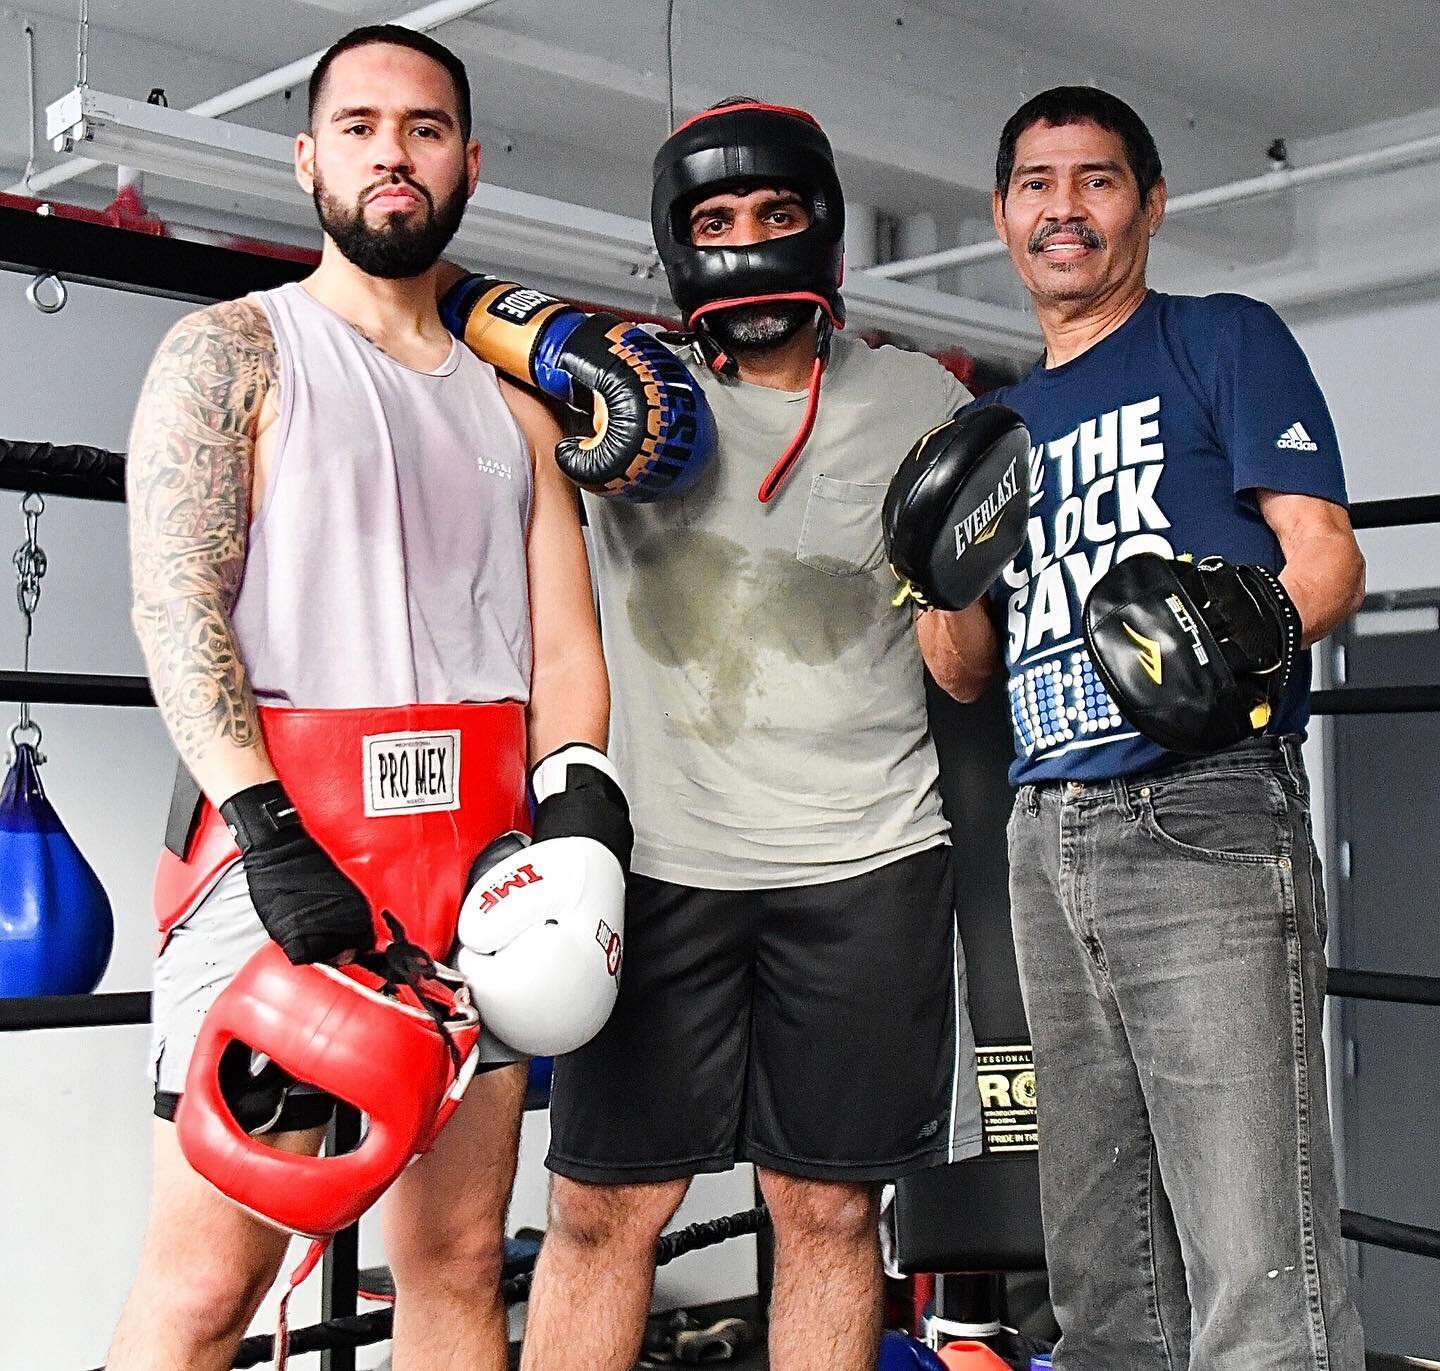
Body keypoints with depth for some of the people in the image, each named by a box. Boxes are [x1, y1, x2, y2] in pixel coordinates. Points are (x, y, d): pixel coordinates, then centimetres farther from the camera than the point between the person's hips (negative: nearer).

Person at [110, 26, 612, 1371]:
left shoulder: (515, 414, 19)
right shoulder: (229, 351, 5)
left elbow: (567, 653, 14)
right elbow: (176, 605, -8)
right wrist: (270, 831, -20)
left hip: (477, 866, 5)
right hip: (282, 848, -5)